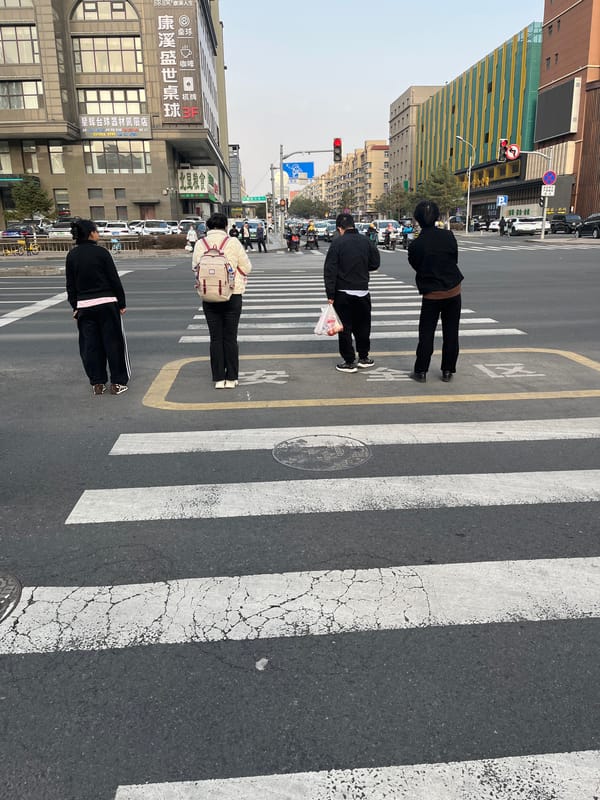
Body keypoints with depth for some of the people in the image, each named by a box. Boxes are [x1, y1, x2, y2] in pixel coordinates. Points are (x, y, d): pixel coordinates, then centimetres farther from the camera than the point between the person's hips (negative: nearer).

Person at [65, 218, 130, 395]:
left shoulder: (72, 256, 4)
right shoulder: (101, 252, -8)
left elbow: (70, 285, 7)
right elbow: (114, 279, -7)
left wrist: (75, 306, 14)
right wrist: (122, 303, 0)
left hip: (84, 306, 4)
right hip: (107, 303, -4)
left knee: (90, 345, 10)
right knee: (113, 342, 5)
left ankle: (97, 383, 14)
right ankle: (117, 382, 8)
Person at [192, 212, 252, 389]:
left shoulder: (200, 244, -3)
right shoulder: (233, 242, -9)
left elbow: (195, 268, 6)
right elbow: (246, 268, -4)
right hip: (232, 295, -1)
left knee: (215, 338, 10)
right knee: (230, 338, 8)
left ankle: (219, 379, 13)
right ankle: (231, 378, 13)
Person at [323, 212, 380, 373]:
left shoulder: (337, 243, -8)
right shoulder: (366, 242, 1)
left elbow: (329, 270, -12)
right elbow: (375, 263, 7)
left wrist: (330, 294, -9)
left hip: (343, 293, -3)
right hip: (363, 291, 4)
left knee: (345, 327, 4)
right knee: (362, 326, 16)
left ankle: (349, 362, 5)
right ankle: (363, 358, 25)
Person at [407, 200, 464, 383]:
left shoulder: (415, 245, -14)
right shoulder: (448, 236, -8)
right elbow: (455, 259, 5)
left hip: (431, 295, -2)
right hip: (453, 292, 2)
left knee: (426, 333, 8)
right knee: (451, 333, 9)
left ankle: (421, 371, 10)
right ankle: (448, 371, 15)